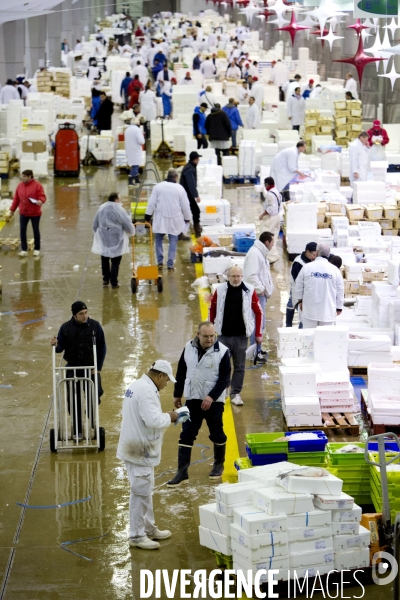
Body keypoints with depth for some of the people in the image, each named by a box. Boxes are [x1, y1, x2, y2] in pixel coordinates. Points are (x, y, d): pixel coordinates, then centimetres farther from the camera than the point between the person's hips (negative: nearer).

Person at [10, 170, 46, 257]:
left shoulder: (37, 185, -12)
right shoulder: (20, 186, 4)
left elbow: (42, 196, -16)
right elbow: (16, 199, 9)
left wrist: (40, 201, -37)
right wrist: (12, 209, 10)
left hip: (35, 213, -4)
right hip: (23, 213, 4)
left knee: (36, 230, 8)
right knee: (22, 230, 1)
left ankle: (37, 249, 21)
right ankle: (24, 250, 8)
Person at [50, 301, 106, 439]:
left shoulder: (95, 326, -4)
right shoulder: (66, 328, -4)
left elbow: (102, 348, 0)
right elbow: (61, 347, -2)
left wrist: (98, 367, -5)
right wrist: (56, 345, -26)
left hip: (91, 368, 0)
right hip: (73, 369, 0)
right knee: (74, 400, -1)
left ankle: (93, 425, 24)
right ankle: (77, 430, 9)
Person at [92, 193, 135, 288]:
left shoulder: (101, 208, 5)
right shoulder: (119, 210, -13)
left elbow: (95, 225, 12)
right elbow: (127, 224, -12)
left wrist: (98, 233, 29)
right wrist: (132, 232, 9)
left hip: (103, 239, 5)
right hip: (116, 241, -5)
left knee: (105, 259, 19)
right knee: (115, 262, 3)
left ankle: (106, 279, 24)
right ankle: (113, 282, 2)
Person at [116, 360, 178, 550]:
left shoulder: (138, 385, 13)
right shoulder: (146, 390, -21)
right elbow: (153, 420, -28)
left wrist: (164, 417, 9)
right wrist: (169, 417, -10)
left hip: (136, 447, 11)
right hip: (139, 450, -11)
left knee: (146, 490, 20)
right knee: (141, 493, -4)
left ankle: (149, 528, 31)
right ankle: (137, 536, 3)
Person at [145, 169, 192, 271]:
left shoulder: (158, 187, -5)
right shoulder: (179, 188, -6)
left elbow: (151, 203, -3)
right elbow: (185, 205, -1)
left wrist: (148, 215, 7)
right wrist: (187, 218, 14)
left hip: (160, 219, 0)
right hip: (174, 220, 0)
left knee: (159, 239, 15)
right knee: (173, 241, 8)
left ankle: (160, 262, 12)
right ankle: (170, 264, 5)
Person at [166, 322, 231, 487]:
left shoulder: (222, 351, -12)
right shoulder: (189, 348, 0)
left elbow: (225, 378, -12)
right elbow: (181, 372, 10)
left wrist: (212, 396, -21)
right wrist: (177, 394, 13)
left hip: (214, 401, -3)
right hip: (192, 399, 3)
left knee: (217, 435, 10)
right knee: (186, 435, 0)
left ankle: (219, 464, 33)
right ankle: (182, 472, 3)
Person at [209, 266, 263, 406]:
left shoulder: (249, 291, -5)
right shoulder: (220, 290, -3)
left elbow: (258, 312, 0)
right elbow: (212, 310, 8)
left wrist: (258, 334, 0)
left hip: (241, 336, 0)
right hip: (223, 335, 0)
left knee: (239, 367, 6)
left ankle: (236, 393, 17)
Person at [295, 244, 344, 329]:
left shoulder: (306, 267, -4)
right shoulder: (335, 270, -3)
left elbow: (299, 286, 5)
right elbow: (340, 290, 3)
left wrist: (300, 300, 21)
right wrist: (339, 307, 14)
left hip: (309, 310, 0)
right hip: (328, 311, 0)